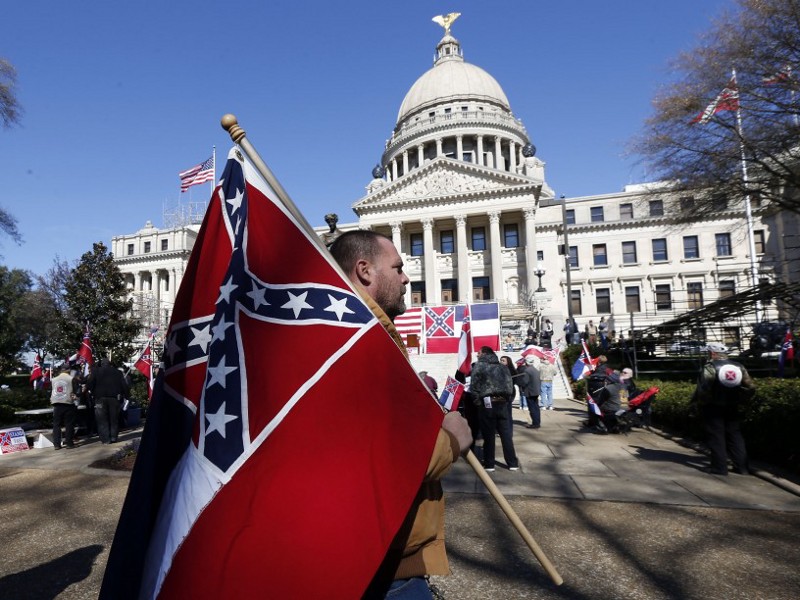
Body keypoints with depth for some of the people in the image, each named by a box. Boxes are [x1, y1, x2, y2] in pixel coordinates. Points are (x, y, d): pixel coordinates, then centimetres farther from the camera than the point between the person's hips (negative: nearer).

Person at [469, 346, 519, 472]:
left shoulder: (479, 365, 0)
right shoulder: (503, 367, 16)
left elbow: (473, 386, -7)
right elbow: (510, 386, 11)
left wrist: (477, 401, 3)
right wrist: (506, 401, 16)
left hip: (487, 403, -4)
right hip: (502, 403, 5)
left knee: (488, 435, 3)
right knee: (506, 434, 10)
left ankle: (489, 464, 10)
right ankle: (513, 463, 13)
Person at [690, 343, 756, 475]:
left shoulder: (710, 367, -14)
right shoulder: (739, 367, 6)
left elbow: (703, 389, -20)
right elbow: (751, 387, 3)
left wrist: (696, 403, -9)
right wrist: (740, 402, 11)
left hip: (713, 408, -5)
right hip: (733, 409, 6)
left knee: (716, 438, 1)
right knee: (735, 436, 14)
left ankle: (719, 467, 2)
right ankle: (742, 467, 16)